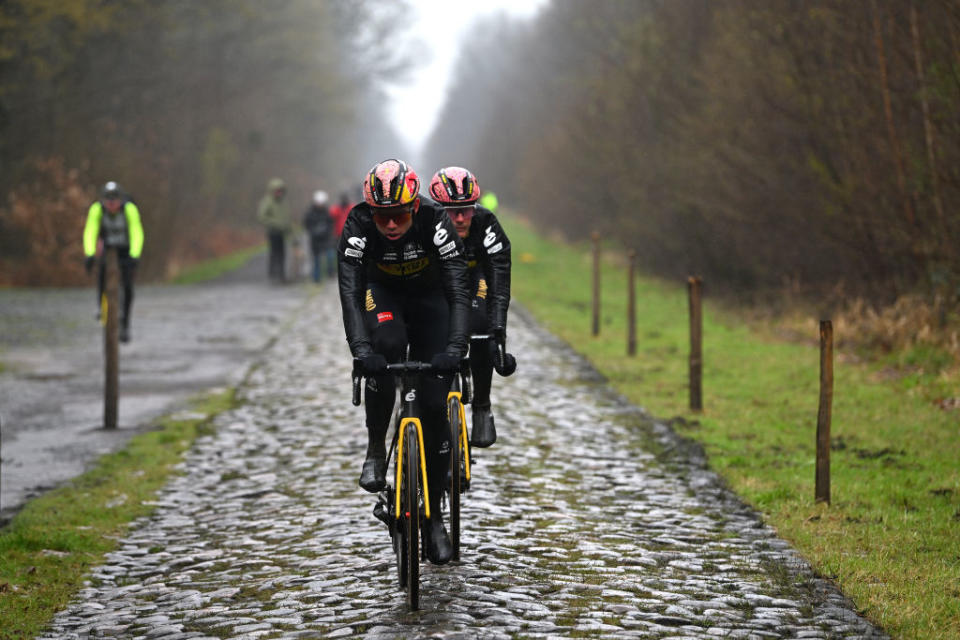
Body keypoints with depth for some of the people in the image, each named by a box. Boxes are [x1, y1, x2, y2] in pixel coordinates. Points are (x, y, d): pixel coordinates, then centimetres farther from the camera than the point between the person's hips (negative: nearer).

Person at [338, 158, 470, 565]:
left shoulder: (434, 220, -30)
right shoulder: (358, 225, -29)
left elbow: (458, 288, -33)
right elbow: (349, 290, -34)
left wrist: (455, 346, -46)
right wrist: (360, 347, -48)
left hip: (429, 298, 0)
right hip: (382, 294, 0)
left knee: (434, 406, -8)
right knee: (386, 347, -36)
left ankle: (433, 515, 2)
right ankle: (376, 449, -17)